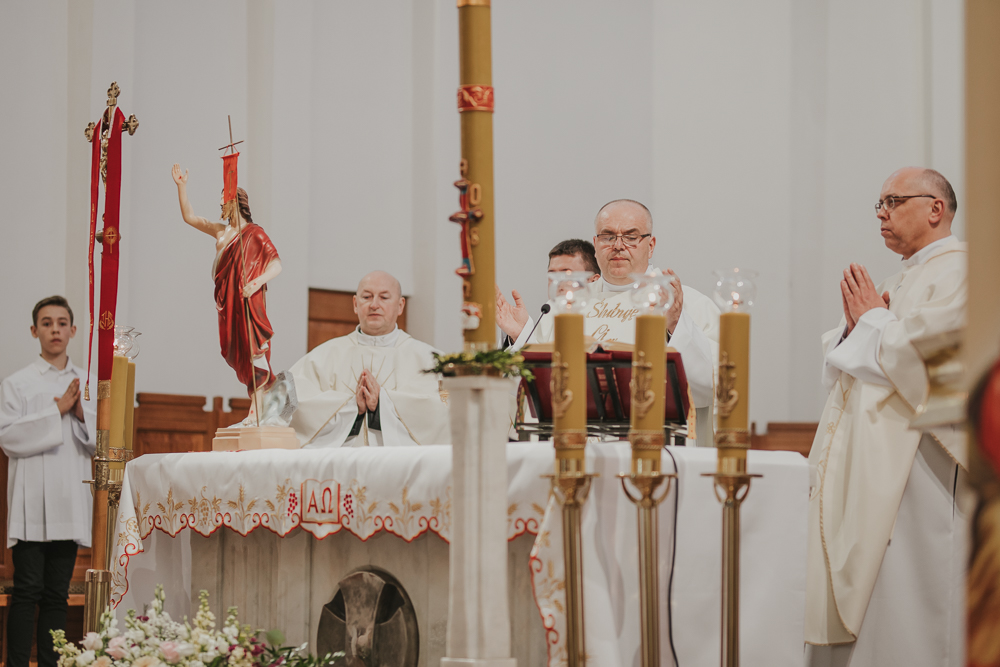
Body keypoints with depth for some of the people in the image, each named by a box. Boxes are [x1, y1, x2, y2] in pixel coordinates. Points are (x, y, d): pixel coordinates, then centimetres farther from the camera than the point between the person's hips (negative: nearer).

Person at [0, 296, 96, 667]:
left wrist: (82, 414, -7)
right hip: (32, 501, -4)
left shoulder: (87, 383, 14)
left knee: (57, 594, 5)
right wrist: (57, 410, -11)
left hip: (71, 503, 4)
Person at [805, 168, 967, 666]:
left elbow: (917, 355, -20)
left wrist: (873, 319, -4)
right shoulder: (898, 281, 23)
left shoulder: (958, 270, -6)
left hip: (911, 467, -10)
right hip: (859, 465, 10)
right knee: (847, 613, 7)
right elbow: (836, 369, 23)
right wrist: (854, 325, 4)